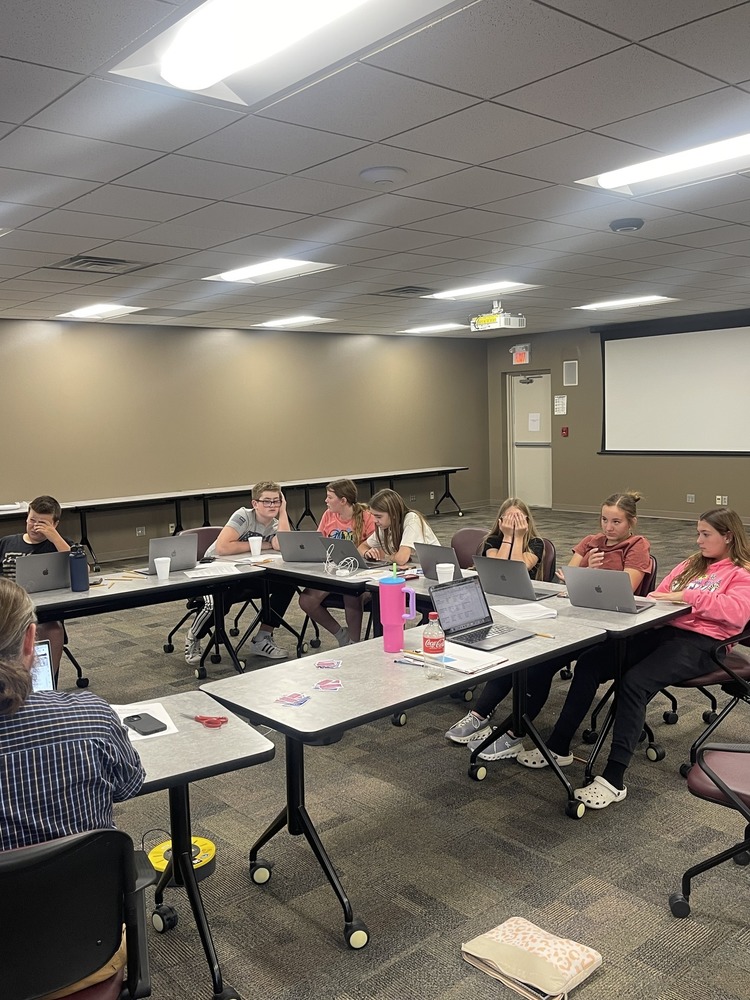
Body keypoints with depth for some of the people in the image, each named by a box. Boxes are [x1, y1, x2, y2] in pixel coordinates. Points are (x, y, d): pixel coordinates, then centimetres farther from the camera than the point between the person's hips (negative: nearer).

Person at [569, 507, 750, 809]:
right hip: (665, 630, 7)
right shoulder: (692, 564, 27)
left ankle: (613, 779, -32)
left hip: (701, 643, -7)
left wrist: (687, 596, -19)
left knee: (634, 682, -33)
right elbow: (659, 597, 25)